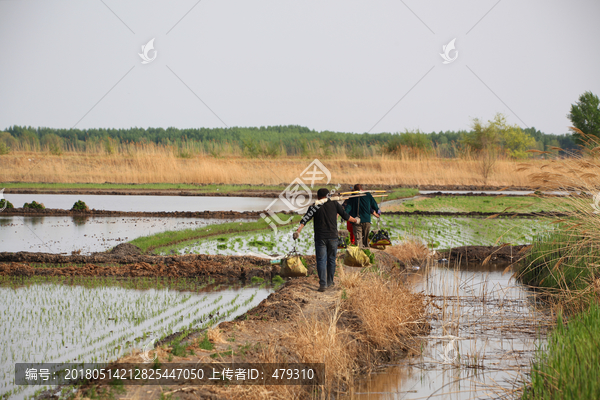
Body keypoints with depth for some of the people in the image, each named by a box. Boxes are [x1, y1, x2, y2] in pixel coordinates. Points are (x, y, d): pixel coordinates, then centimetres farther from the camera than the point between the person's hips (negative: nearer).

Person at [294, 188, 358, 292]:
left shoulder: (314, 207, 0)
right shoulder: (334, 204, 4)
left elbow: (305, 219, -11)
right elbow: (345, 216, 13)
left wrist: (298, 231, -17)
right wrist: (355, 220, 29)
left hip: (320, 238, -2)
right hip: (333, 237, 2)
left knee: (321, 261, -1)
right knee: (331, 260, 15)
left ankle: (323, 284, -12)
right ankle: (329, 282, 24)